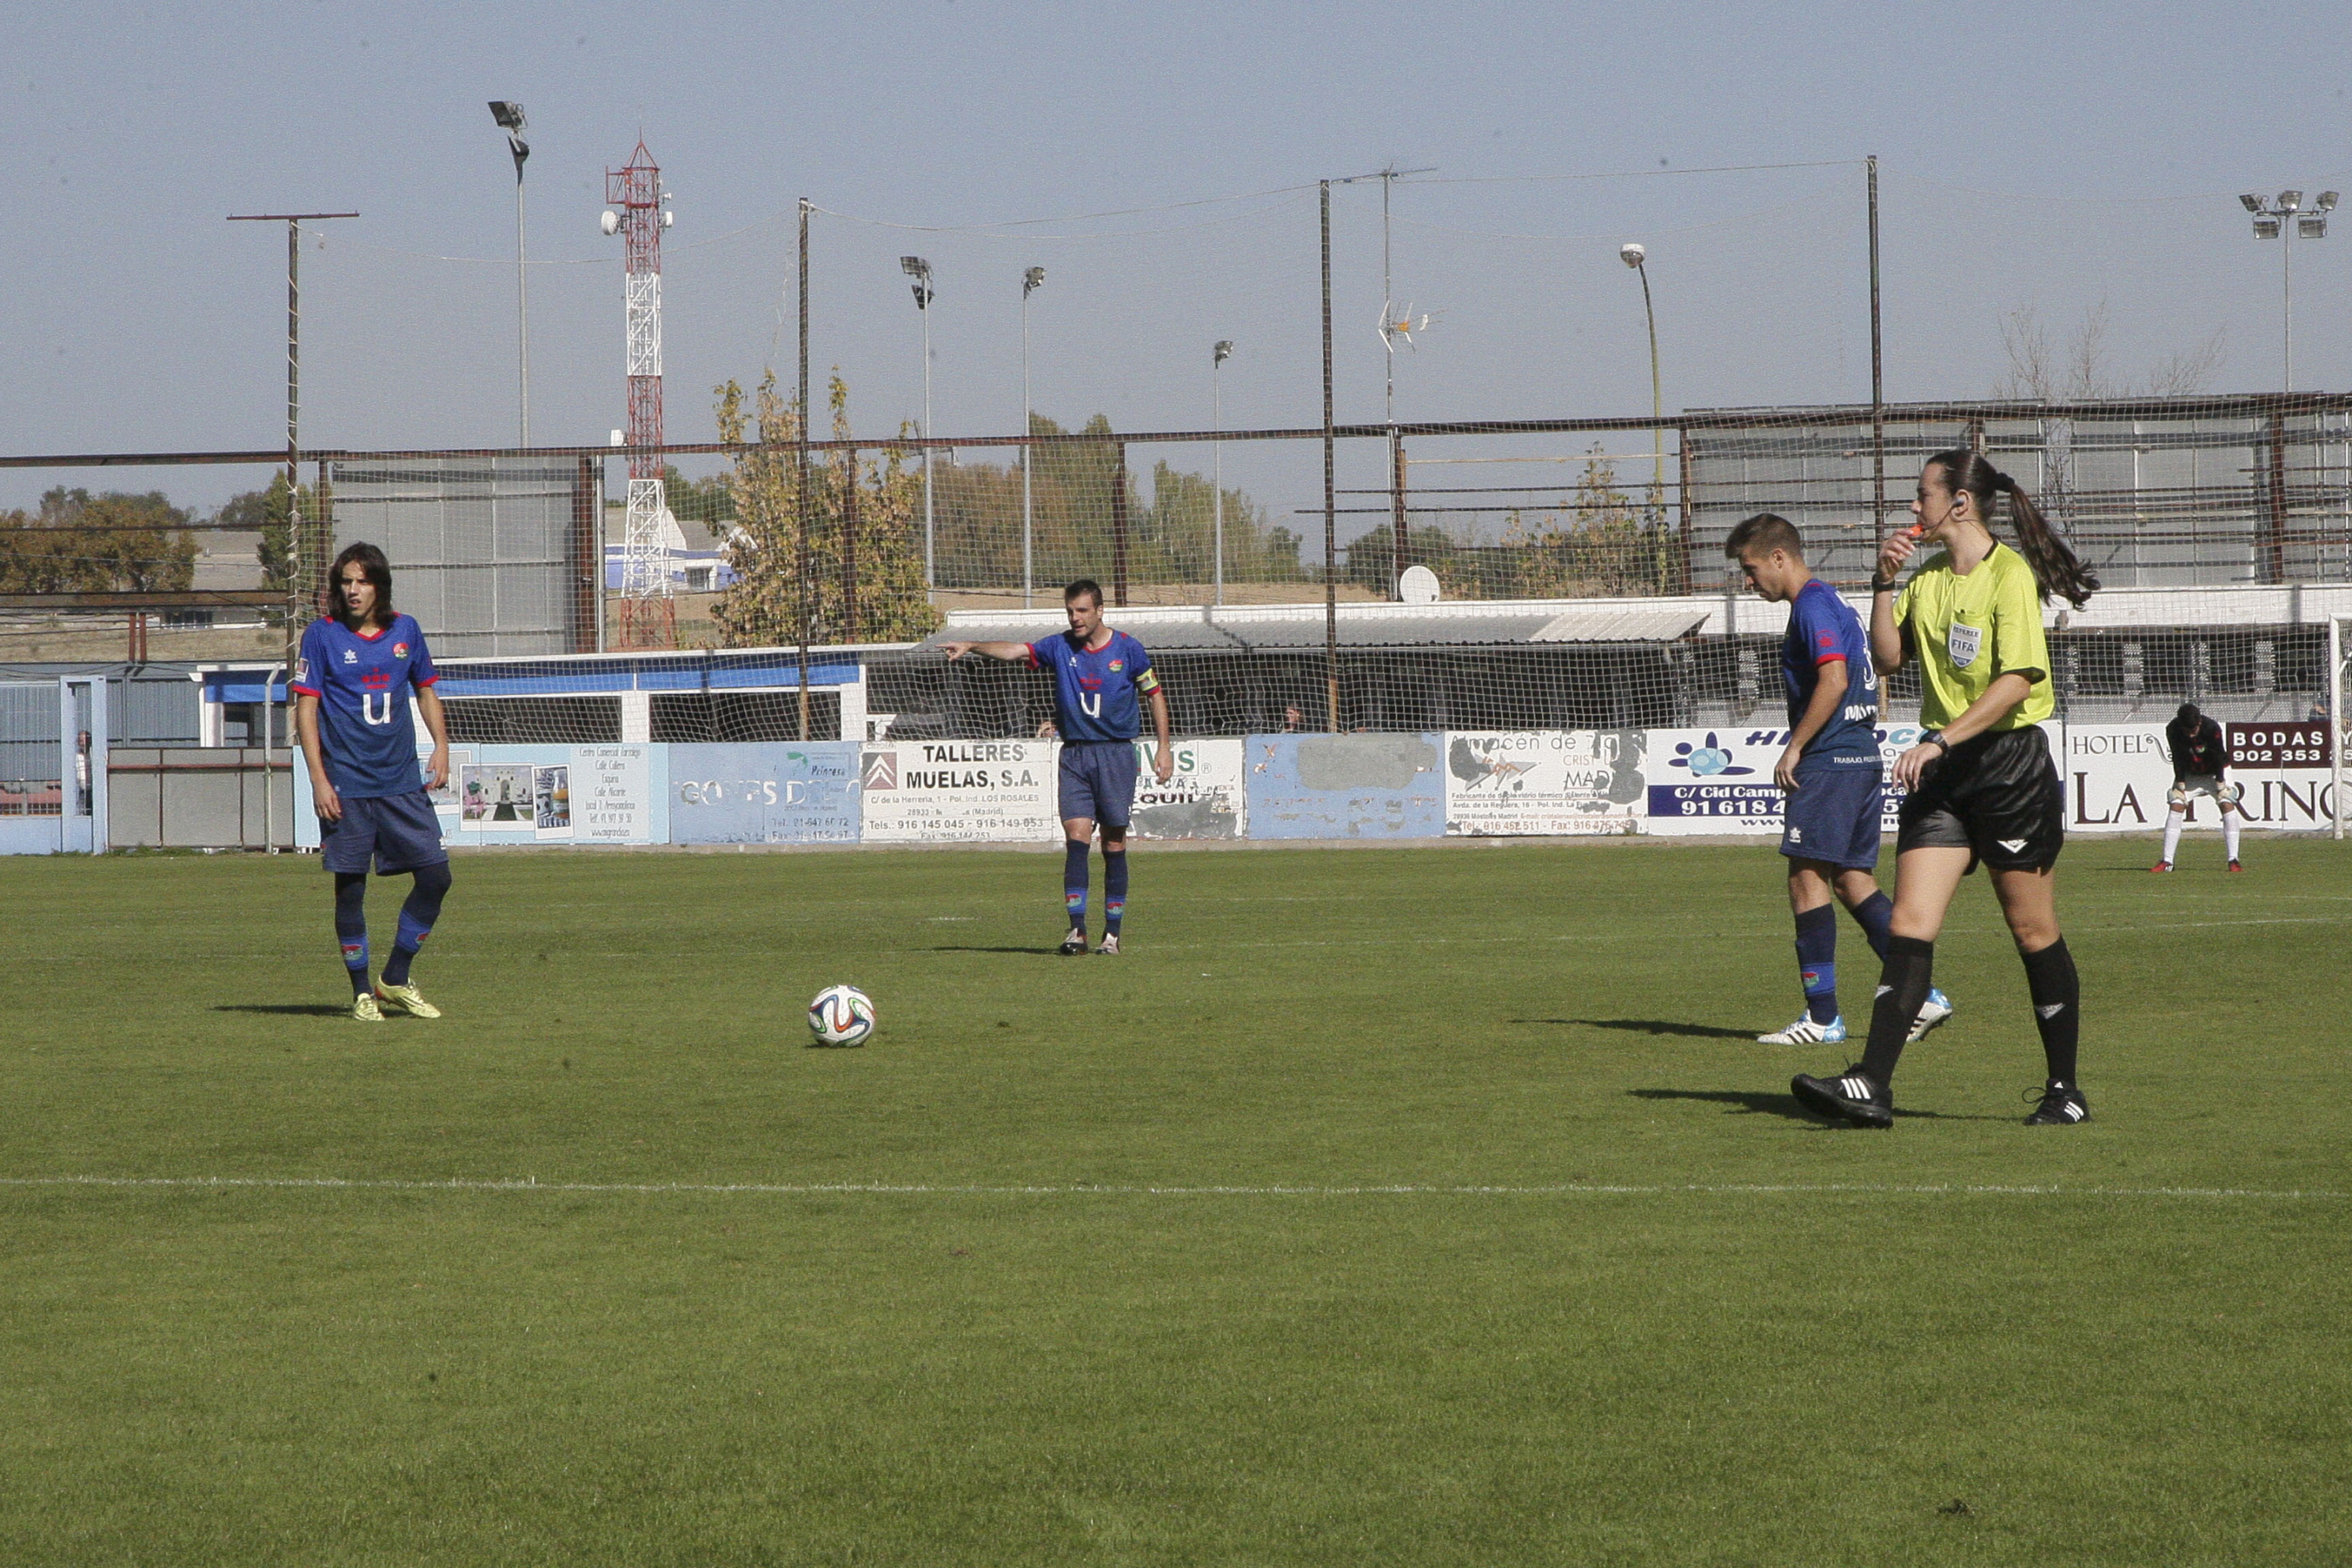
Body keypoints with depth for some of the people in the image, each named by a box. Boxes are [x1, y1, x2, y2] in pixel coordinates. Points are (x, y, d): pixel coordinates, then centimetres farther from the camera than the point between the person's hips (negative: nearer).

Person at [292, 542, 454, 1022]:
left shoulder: (406, 630, 8)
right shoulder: (322, 635, -2)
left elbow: (426, 690, 20)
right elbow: (306, 708, -4)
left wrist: (441, 745, 4)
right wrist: (319, 779, -11)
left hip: (402, 784, 4)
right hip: (347, 785, -4)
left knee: (436, 876, -1)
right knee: (350, 888, -1)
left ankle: (395, 980, 14)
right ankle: (362, 992, 12)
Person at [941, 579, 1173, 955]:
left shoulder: (1129, 650, 1)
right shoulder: (1060, 647, 3)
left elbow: (1155, 695, 9)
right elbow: (1016, 652, -11)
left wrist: (1164, 747, 4)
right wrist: (971, 647, -27)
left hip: (1116, 753, -1)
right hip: (1074, 755, 1)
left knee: (1114, 845, 1)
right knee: (1077, 837, -12)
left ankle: (1112, 933, 7)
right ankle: (1076, 930, -16)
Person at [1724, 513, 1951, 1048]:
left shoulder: (1812, 607, -11)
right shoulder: (1834, 603, 20)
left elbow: (1834, 680, -22)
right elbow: (1868, 679, 25)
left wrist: (1795, 747, -17)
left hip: (1829, 762, -10)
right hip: (1863, 758, 10)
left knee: (1807, 879, -6)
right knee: (1852, 880, 11)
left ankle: (1822, 1017, -6)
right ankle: (1922, 997, 7)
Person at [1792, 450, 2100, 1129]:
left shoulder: (2010, 575, -12)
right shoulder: (1927, 578, 12)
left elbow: (2016, 682, -20)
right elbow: (1889, 658, 13)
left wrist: (1939, 741, -25)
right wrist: (1884, 584, 1)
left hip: (2013, 770, -7)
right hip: (1943, 771, 7)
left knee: (2034, 932, 2)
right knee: (1910, 922, -5)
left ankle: (2065, 1090, 14)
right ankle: (1872, 1085, -13)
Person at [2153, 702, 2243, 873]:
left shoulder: (2212, 729, -30)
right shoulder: (2172, 730, -23)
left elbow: (2219, 758, -21)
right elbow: (2178, 760, -13)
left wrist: (2221, 786, -18)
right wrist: (2181, 785, -14)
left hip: (2215, 772, -2)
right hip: (2189, 773, 2)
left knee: (2227, 804, -18)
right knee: (2176, 806, -11)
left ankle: (2234, 861, -20)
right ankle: (2167, 861, -8)